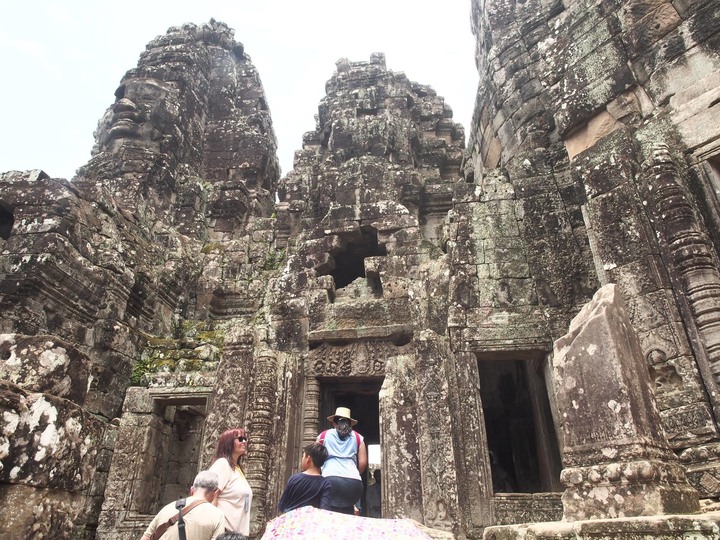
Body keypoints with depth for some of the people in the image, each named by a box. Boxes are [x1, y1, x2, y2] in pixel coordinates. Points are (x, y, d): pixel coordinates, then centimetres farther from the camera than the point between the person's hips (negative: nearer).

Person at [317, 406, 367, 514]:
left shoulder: (324, 435, 17)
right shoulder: (357, 437, 19)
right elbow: (363, 463, 12)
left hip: (331, 480, -1)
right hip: (353, 482, 2)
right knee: (347, 514, 10)